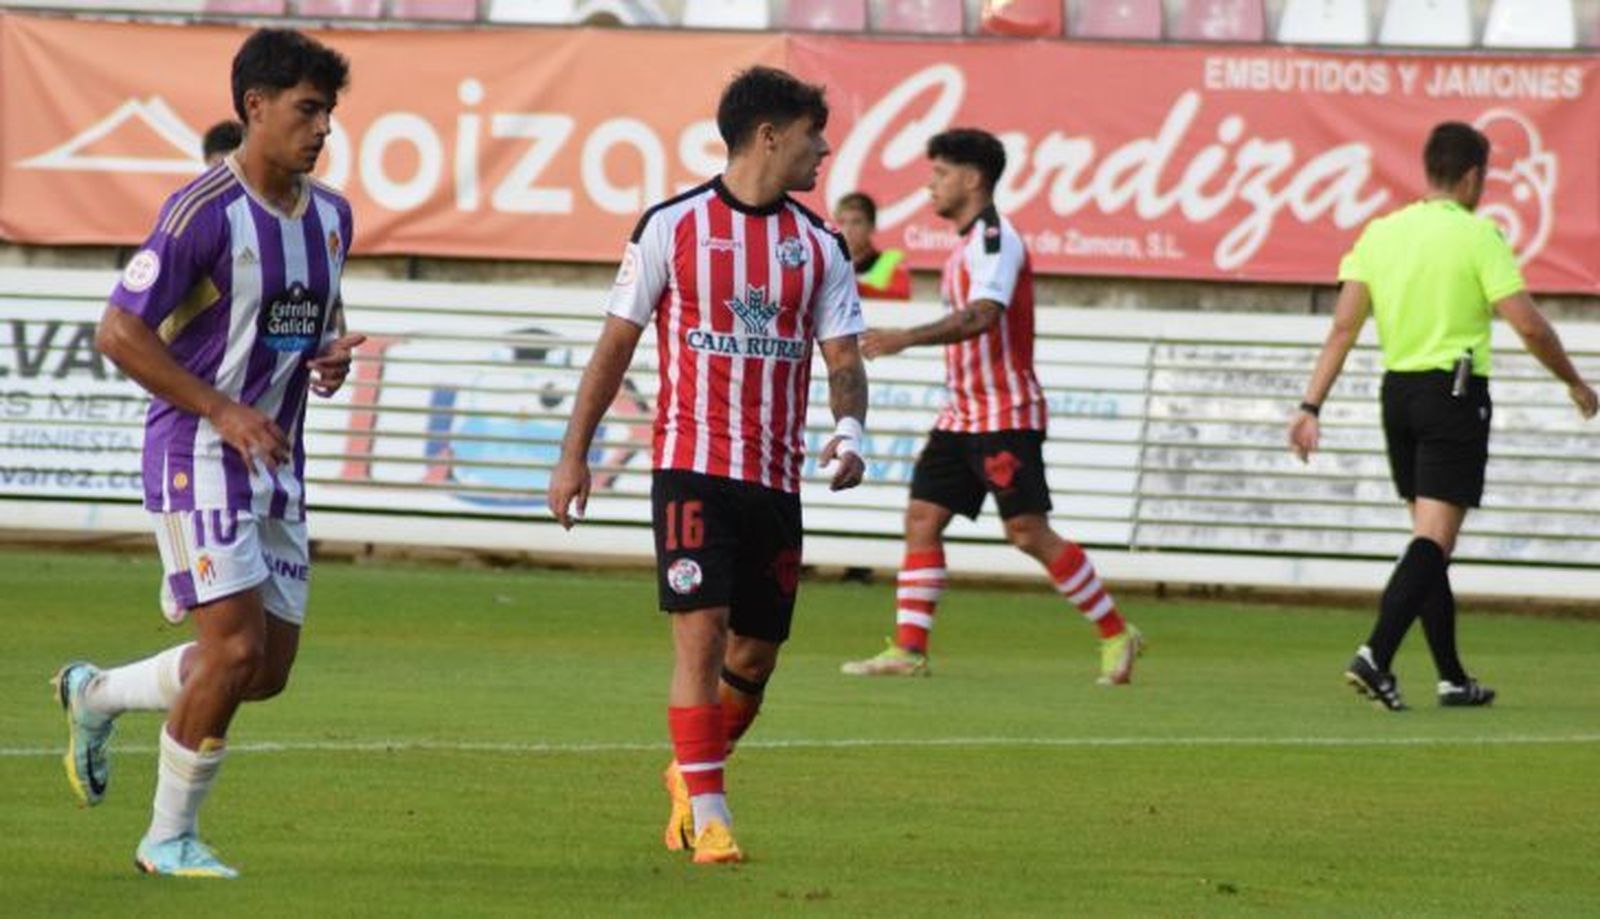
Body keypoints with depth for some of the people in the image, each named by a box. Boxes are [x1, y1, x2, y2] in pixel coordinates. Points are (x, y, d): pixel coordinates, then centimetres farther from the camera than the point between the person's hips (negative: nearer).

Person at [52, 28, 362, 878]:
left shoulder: (329, 215, 9)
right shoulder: (204, 212, -15)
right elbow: (119, 333, -15)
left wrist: (331, 357, 2)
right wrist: (223, 411, -19)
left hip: (276, 461, 8)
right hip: (198, 456, -8)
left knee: (269, 671, 7)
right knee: (235, 648, -15)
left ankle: (94, 695, 31)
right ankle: (171, 837, 1)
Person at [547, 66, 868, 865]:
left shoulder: (819, 246, 9)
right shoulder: (673, 226, -1)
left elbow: (842, 356, 5)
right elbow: (616, 342, 4)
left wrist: (849, 430, -16)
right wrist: (574, 453, 3)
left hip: (775, 478, 4)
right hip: (692, 467, -4)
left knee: (755, 655, 8)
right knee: (700, 632, -15)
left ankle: (691, 773, 33)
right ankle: (706, 813, -10)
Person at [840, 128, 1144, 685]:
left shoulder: (994, 239, -14)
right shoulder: (970, 243, 17)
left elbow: (982, 316, -29)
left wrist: (906, 338, -37)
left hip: (1005, 417, -10)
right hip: (963, 416, 10)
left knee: (1029, 532, -9)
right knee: (922, 518, 1)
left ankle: (1116, 635, 1)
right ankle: (909, 650, 0)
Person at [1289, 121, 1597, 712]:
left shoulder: (1380, 234, 6)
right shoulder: (1477, 235, -9)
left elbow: (1344, 326, 2)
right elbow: (1528, 327, -11)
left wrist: (1312, 407, 2)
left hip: (1397, 391, 6)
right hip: (1455, 393, -6)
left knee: (1431, 539, 14)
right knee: (1434, 539, -9)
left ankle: (1452, 678, 17)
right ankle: (1376, 656, -25)